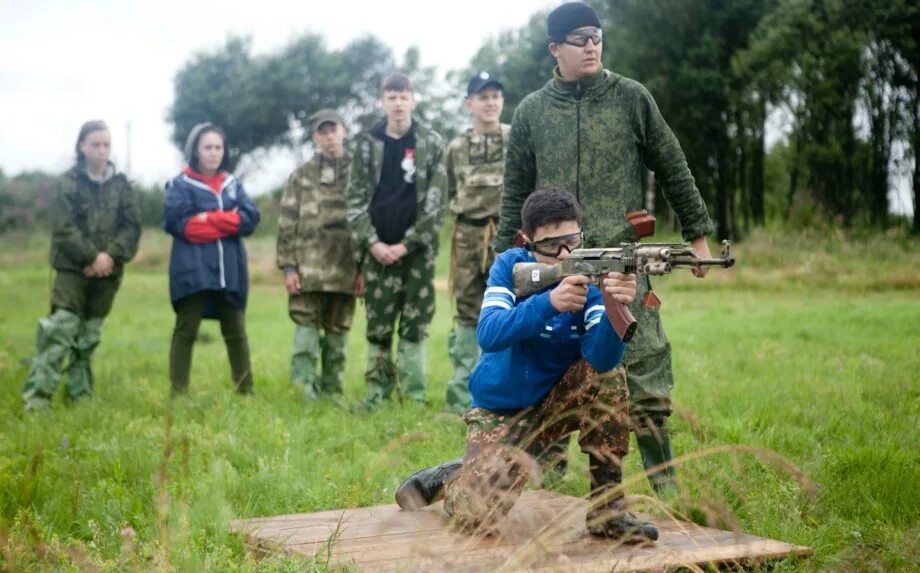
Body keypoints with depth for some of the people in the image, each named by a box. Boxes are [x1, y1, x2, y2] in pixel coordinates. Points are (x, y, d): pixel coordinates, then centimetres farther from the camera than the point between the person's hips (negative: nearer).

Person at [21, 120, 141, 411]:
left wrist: (110, 255, -12)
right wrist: (91, 256, -16)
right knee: (60, 329, -15)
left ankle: (81, 393, 19)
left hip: (107, 271, 4)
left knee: (89, 335, 10)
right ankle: (37, 395, -15)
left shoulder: (121, 185, 8)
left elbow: (133, 226, 2)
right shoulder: (69, 183, -1)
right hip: (72, 269, -4)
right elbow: (63, 228, -9)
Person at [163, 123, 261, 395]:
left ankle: (245, 391, 17)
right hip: (192, 271, -4)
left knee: (236, 332, 10)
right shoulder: (180, 184, 0)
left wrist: (206, 218, -10)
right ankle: (178, 393, 6)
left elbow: (250, 218, -2)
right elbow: (178, 222, -15)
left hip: (230, 271, 4)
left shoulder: (233, 184, 13)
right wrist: (226, 222, -9)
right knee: (186, 332, 1)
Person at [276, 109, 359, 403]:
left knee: (338, 330, 7)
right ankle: (305, 385, -7)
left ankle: (333, 390, 14)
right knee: (306, 324, -8)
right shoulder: (301, 176, 9)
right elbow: (287, 225, 6)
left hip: (345, 268, 1)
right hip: (309, 265, 0)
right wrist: (288, 266, -2)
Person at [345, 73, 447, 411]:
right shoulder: (367, 143, 6)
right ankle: (377, 393, 12)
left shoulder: (432, 143, 2)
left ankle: (414, 396, 6)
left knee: (415, 324, 1)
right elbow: (356, 199, 3)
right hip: (376, 248, 2)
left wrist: (406, 244, -10)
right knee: (378, 325, 5)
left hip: (417, 248, -1)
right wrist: (372, 242, -8)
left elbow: (435, 201, -3)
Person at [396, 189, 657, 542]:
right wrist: (549, 302, -44)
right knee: (479, 516, -21)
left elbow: (600, 359, -27)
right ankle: (441, 479, 17)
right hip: (501, 409, -2)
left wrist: (615, 309, -47)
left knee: (610, 376, -27)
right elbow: (488, 335, -29)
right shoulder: (511, 266, -13)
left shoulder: (591, 277, -12)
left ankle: (607, 509, -15)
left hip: (555, 403, 2)